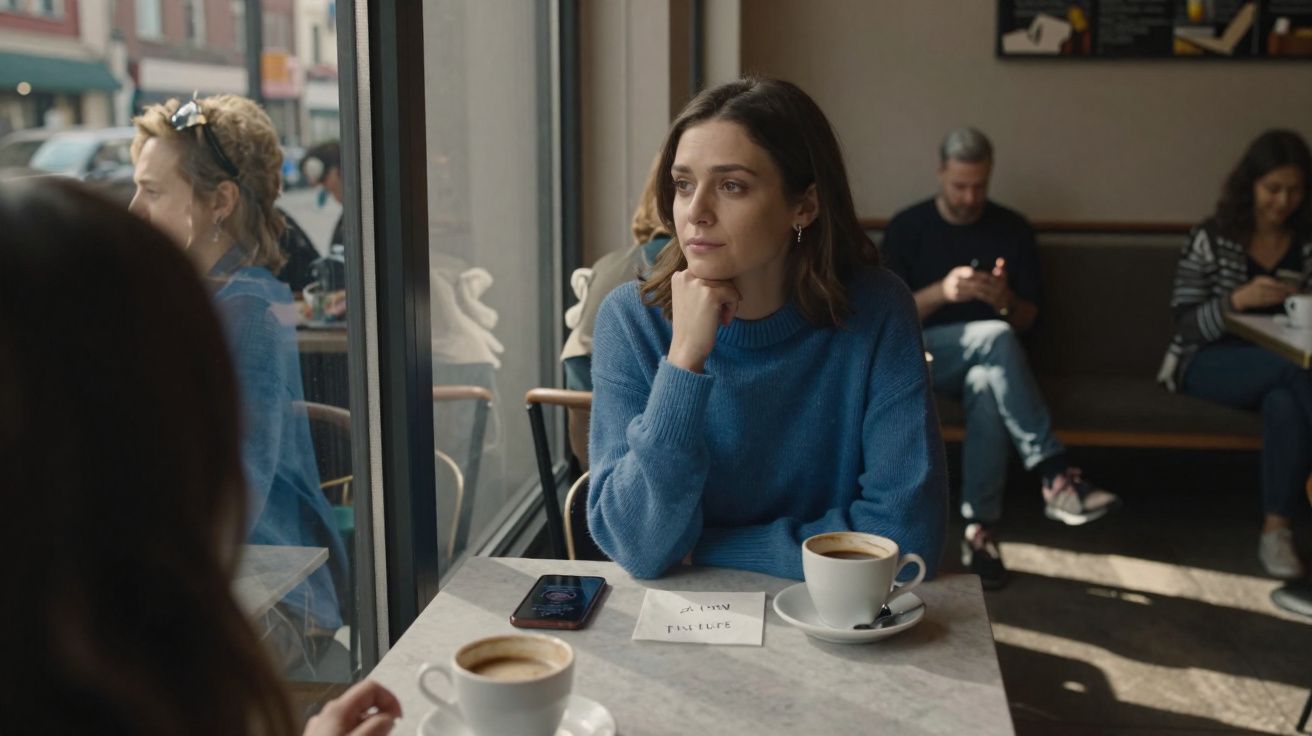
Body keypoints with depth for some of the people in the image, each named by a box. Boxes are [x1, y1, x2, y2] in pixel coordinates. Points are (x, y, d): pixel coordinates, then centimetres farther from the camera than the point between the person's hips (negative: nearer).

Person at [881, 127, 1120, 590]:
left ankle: (980, 529, -35)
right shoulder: (907, 227, 3)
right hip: (918, 356, -1)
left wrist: (1004, 299, -17)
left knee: (987, 384, -37)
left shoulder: (1014, 230, 7)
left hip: (988, 360, 2)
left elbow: (1027, 320, 7)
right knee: (995, 336, -34)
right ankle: (1055, 476, -37)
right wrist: (941, 292, -21)